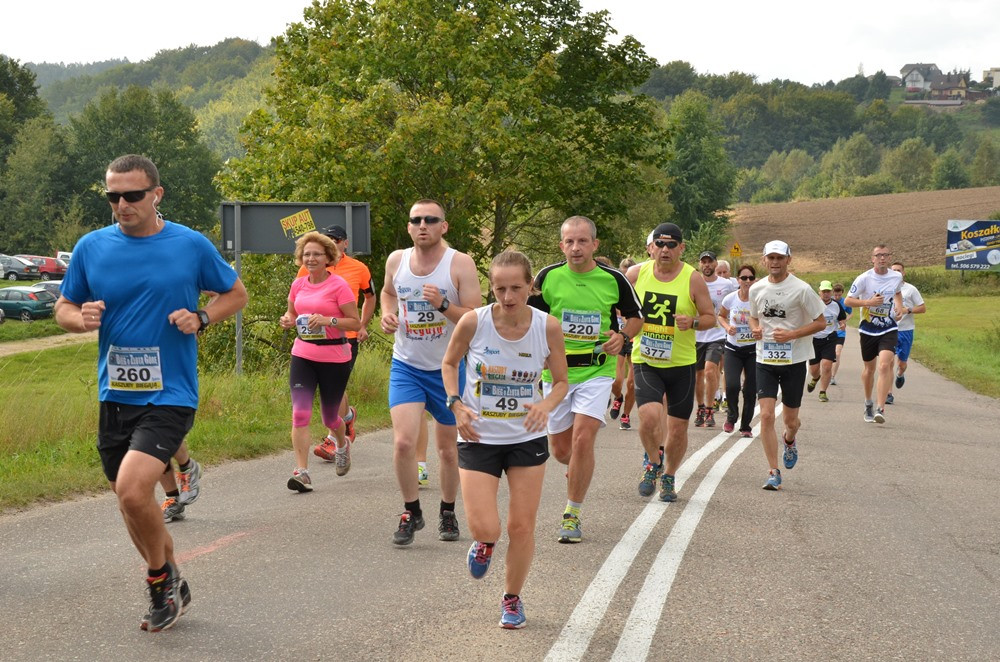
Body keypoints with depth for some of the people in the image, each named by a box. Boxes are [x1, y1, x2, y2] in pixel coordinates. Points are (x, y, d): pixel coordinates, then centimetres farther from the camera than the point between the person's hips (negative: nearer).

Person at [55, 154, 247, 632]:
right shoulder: (91, 247, 2)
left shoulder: (191, 245, -4)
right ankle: (172, 587, 36)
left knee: (132, 489, -21)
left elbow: (236, 294, 10)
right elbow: (63, 308, 12)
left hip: (169, 396, -4)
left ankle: (162, 579, 5)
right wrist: (81, 318, -11)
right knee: (132, 499, 13)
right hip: (114, 396, 4)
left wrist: (201, 318, -9)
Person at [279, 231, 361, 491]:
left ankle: (342, 445, 46)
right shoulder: (298, 284, 5)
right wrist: (289, 320, -1)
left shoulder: (338, 285, -10)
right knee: (300, 413, -13)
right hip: (302, 355, 3)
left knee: (329, 417, 11)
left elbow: (355, 323, -10)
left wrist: (328, 320, -25)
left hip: (334, 358, -3)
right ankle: (302, 472, -12)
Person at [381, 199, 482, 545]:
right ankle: (411, 512, 6)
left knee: (449, 449, 10)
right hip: (406, 366, 2)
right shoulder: (396, 260, 0)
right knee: (403, 442, -14)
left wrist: (444, 305, -29)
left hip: (449, 368, -1)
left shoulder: (460, 263, -11)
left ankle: (448, 512, 32)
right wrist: (387, 314, 2)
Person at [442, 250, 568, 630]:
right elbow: (449, 363, 5)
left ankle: (512, 599, 29)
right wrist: (456, 404, -11)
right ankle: (485, 543, 29)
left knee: (522, 527, 6)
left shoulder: (548, 327, -12)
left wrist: (546, 405, -21)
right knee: (485, 528, -11)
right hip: (479, 438, -1)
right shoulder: (473, 322, -15)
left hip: (527, 438, 1)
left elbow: (561, 381, 1)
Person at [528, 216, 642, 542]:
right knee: (560, 447, 8)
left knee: (582, 439, -16)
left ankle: (572, 515, -3)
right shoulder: (547, 277, -3)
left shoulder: (613, 279, -4)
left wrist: (622, 337, -9)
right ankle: (579, 469, 45)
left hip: (596, 371, -2)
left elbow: (635, 316, 11)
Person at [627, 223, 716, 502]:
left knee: (678, 427, 6)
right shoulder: (636, 274, -2)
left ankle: (668, 477, 31)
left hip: (681, 363, 0)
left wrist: (693, 323, -20)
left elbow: (711, 317, 0)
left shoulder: (693, 279, -6)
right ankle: (652, 462, 8)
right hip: (645, 361, 0)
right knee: (649, 415, -22)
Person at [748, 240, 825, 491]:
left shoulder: (801, 289, -9)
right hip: (765, 360, 2)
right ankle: (774, 472, -5)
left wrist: (791, 334, -17)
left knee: (790, 420, 8)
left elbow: (820, 322, -5)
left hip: (794, 360, -2)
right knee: (766, 415, -12)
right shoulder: (756, 289, 3)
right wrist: (755, 328, -4)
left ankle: (789, 440, 46)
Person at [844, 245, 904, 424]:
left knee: (885, 365, -19)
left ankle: (880, 409, -21)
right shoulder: (864, 278, -11)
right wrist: (869, 302, -22)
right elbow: (847, 301, -9)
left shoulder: (896, 277, -1)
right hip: (868, 329, 0)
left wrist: (900, 308, 5)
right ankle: (868, 403, 38)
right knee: (869, 368, 13)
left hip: (888, 329, 0)